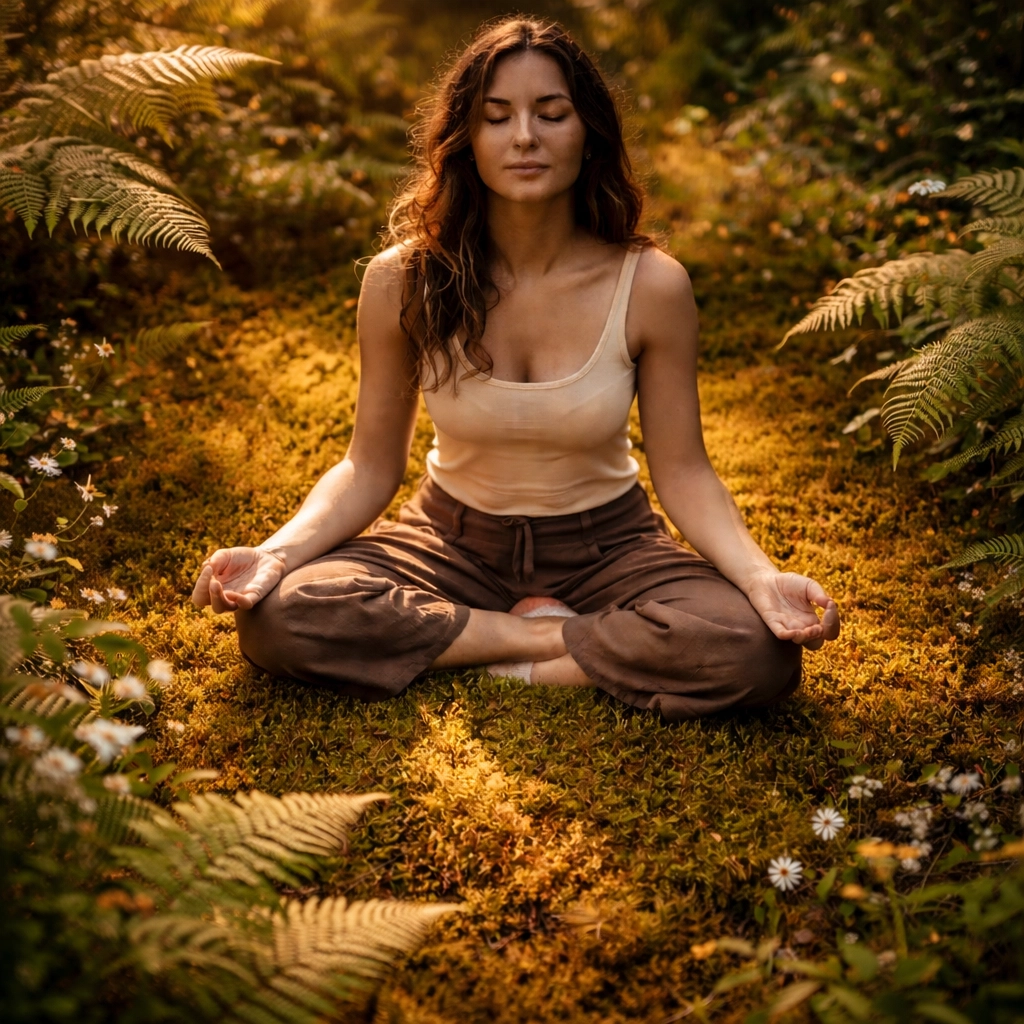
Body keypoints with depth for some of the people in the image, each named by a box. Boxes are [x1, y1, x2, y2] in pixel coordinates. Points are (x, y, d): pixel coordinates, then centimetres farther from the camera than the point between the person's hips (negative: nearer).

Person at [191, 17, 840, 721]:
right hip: (454, 540, 1)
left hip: (604, 544, -1)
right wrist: (274, 553, -24)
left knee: (759, 653, -29)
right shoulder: (403, 282, -12)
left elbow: (683, 471, -8)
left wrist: (760, 576, -27)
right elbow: (371, 467, -6)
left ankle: (509, 660, -12)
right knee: (277, 617, -26)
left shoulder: (651, 286, -14)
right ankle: (559, 637, -14)